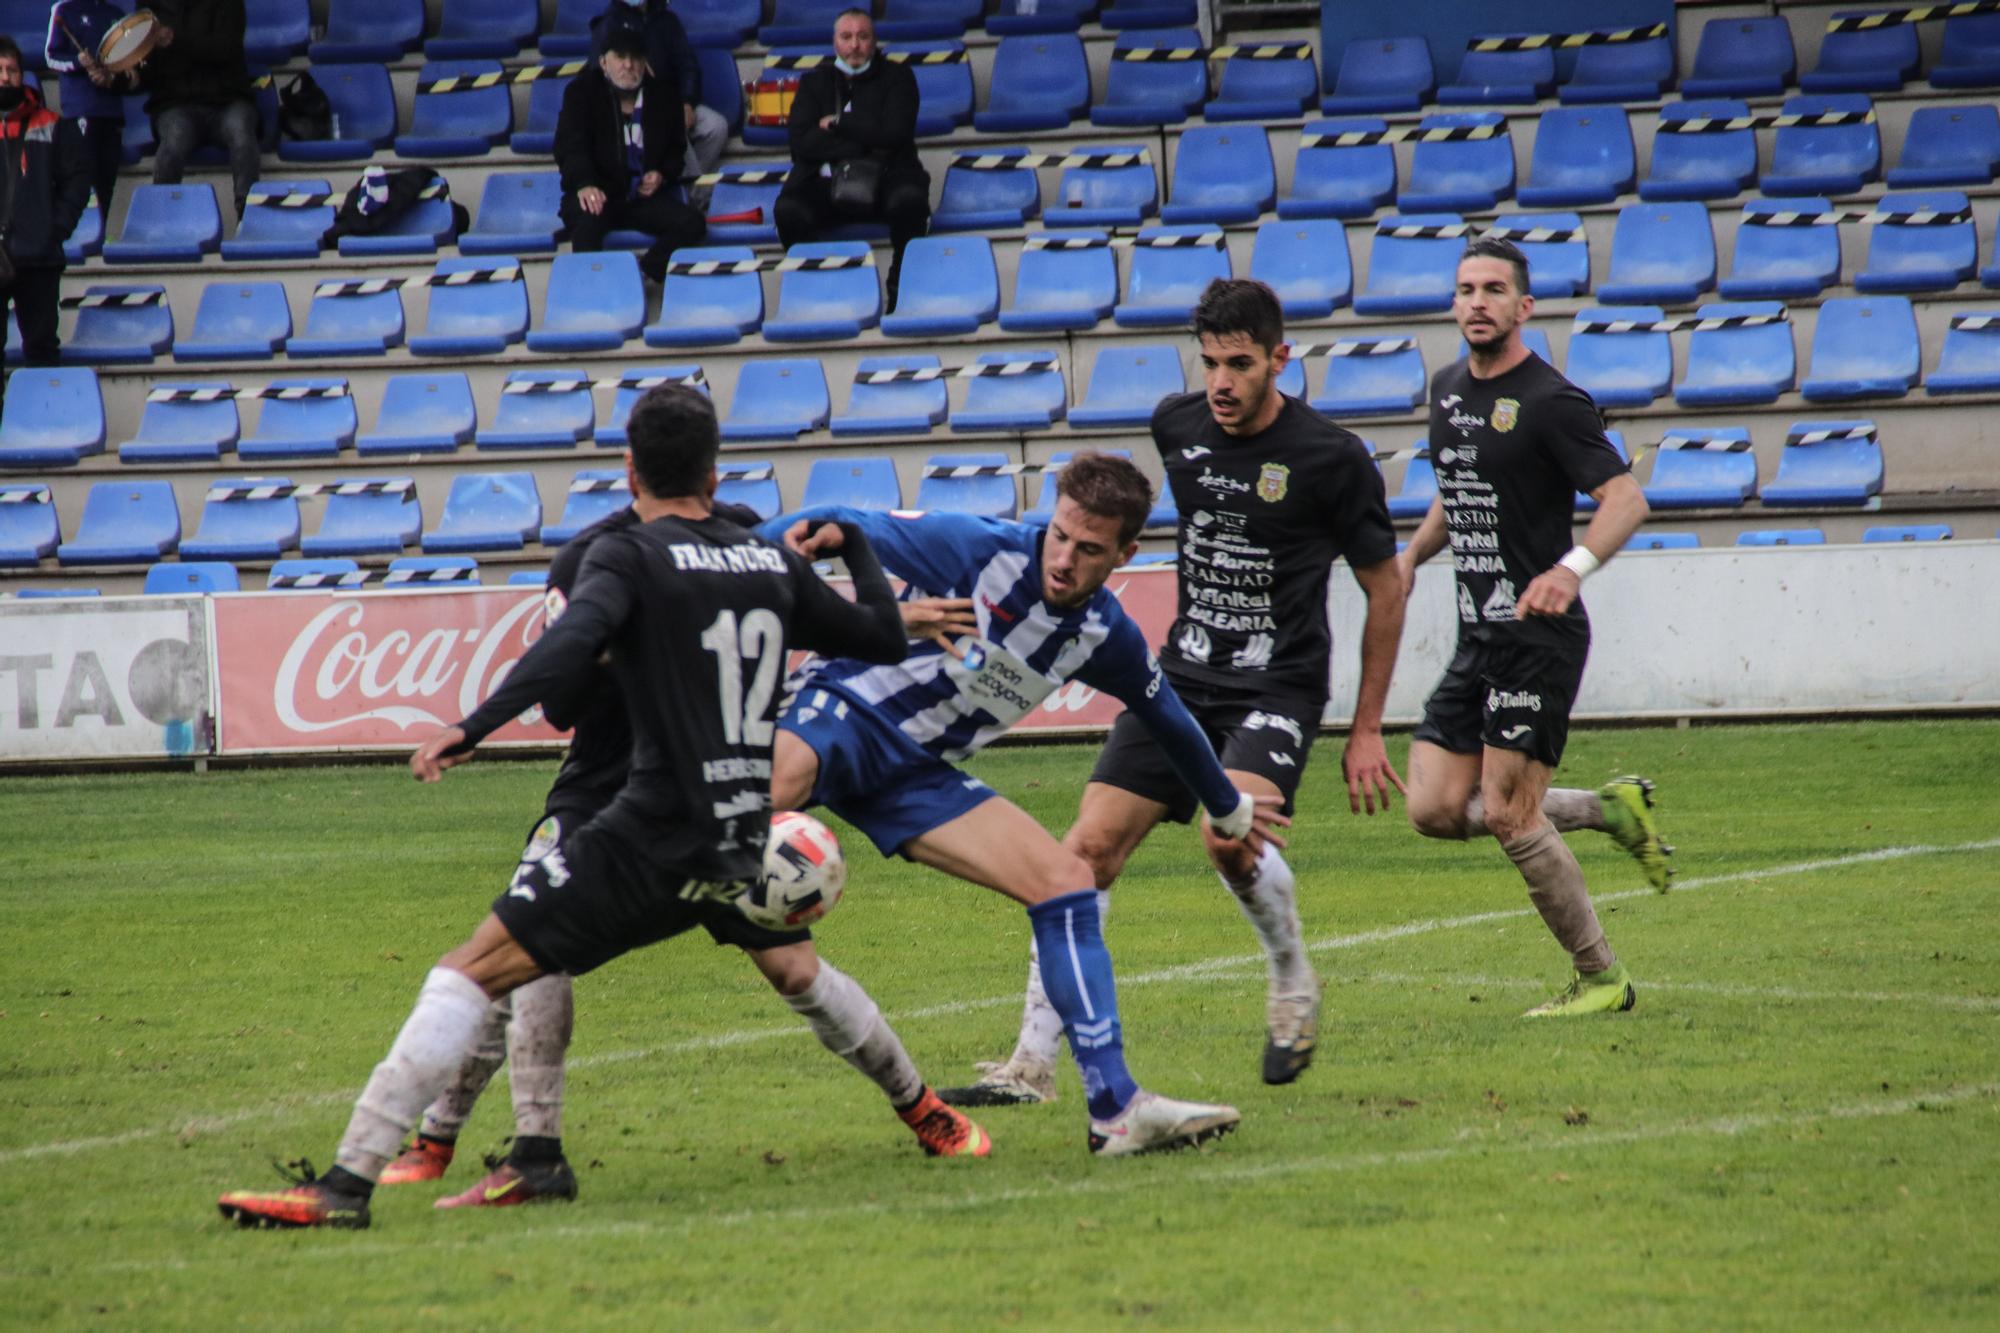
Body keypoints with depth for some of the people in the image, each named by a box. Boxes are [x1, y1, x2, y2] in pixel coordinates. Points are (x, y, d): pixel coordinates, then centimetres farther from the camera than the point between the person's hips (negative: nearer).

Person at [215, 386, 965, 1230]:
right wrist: (856, 548, 43)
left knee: (467, 978, -9)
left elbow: (572, 644, -24)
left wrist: (474, 728, -34)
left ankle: (348, 1182, -20)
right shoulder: (774, 564, 13)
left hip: (652, 845, -5)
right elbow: (883, 641, 25)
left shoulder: (628, 555, -4)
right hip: (741, 851, 5)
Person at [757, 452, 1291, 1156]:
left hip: (920, 776, 6)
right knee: (780, 775, -43)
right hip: (844, 712, -5)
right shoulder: (979, 549, -14)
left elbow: (1167, 717, 22)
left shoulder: (1106, 637, 3)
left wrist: (1227, 806, 37)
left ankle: (1116, 1109, -1)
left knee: (1066, 882, -4)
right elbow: (851, 529, -11)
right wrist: (806, 531, -35)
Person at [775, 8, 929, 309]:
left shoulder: (896, 76, 12)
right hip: (825, 180, 1)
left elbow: (894, 134, -5)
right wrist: (863, 150, -8)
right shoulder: (814, 80, 16)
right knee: (788, 210, -32)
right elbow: (801, 142, 0)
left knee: (910, 200, -37)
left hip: (886, 176, -1)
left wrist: (838, 123, -2)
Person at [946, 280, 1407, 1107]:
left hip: (1277, 687, -5)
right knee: (1087, 849, -7)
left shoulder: (1332, 458, -12)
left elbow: (1384, 588, -1)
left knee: (1230, 835, -29)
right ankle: (1032, 1064, -1)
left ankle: (1293, 984, 2)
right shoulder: (1175, 426, 2)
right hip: (1183, 677, 5)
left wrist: (1366, 730, 0)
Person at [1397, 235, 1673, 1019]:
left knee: (1508, 815, -10)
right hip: (1478, 636, 8)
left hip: (1538, 636, -8)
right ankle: (1609, 811, 20)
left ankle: (1601, 979, 5)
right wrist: (1410, 557, 11)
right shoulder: (1448, 390, 12)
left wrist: (1573, 567, -35)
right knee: (1436, 810, 2)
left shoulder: (1549, 402, -12)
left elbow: (1626, 499, -18)